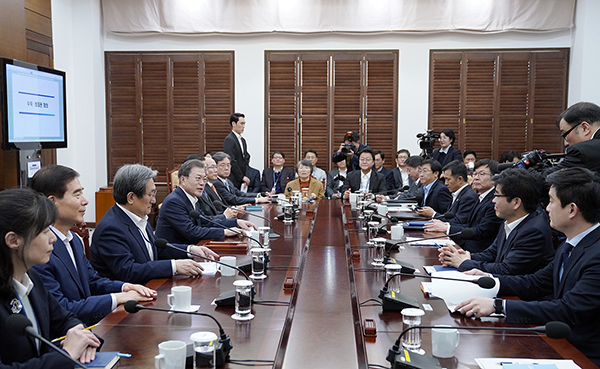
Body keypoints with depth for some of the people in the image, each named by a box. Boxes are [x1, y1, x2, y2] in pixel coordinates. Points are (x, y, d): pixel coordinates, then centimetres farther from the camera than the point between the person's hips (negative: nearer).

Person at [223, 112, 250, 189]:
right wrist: (242, 177, -13)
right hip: (233, 180, -8)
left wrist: (246, 176, 9)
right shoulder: (229, 140, -10)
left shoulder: (243, 140, 18)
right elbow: (232, 161, -16)